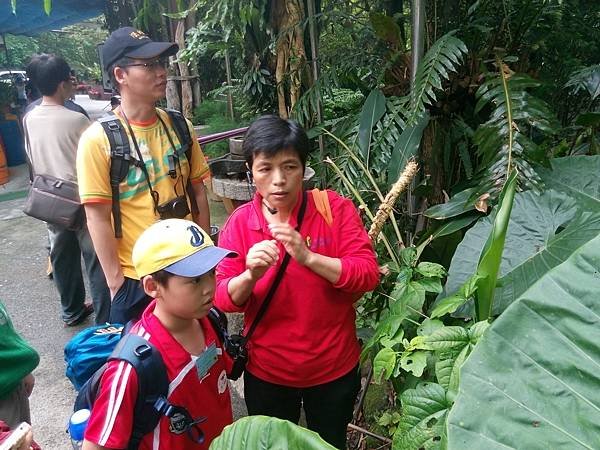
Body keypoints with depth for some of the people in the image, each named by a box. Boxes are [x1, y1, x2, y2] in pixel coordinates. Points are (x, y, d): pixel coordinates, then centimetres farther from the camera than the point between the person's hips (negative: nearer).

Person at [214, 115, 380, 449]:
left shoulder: (336, 209, -14)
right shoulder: (239, 223, -9)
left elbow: (368, 276, -19)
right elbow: (223, 299, -9)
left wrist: (308, 257, -33)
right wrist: (250, 275, -31)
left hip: (334, 368, -1)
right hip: (267, 371, 2)